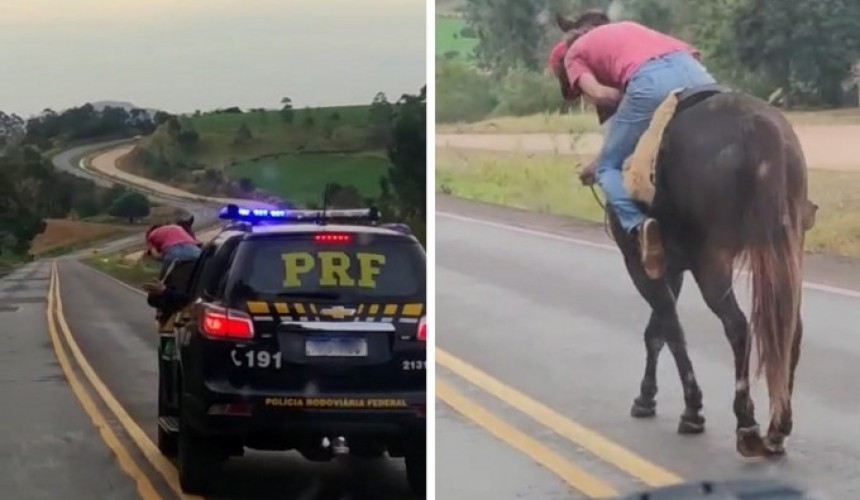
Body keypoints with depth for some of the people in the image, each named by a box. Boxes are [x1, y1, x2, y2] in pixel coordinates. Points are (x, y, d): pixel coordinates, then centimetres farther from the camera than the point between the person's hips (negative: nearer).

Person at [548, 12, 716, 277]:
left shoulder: (574, 54, 26)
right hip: (695, 72, 5)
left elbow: (600, 95, 5)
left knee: (608, 168, 12)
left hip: (649, 82, -5)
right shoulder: (627, 27, 42)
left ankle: (639, 224, -13)